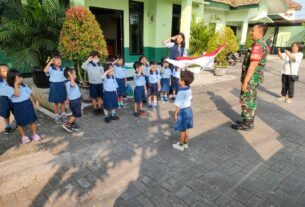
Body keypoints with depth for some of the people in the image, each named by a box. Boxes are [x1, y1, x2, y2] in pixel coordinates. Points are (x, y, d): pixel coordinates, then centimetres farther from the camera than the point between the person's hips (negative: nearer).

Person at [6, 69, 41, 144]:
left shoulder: (23, 85, 2)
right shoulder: (10, 88, -14)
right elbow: (17, 94, -32)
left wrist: (32, 103, 10)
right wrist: (16, 84, -28)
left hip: (28, 104, 4)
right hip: (18, 107, -4)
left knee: (32, 120, 10)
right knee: (21, 123, 10)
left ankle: (34, 134, 24)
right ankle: (23, 137, 26)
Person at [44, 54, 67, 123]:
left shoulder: (63, 69, 1)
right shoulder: (51, 69, -7)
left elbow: (65, 78, 6)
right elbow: (45, 70, -30)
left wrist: (66, 86, 6)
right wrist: (50, 62, -21)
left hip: (62, 85, 2)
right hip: (54, 86, -2)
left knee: (62, 102, 11)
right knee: (56, 103, 9)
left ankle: (63, 115, 25)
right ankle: (57, 116, 21)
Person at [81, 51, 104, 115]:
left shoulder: (100, 66, 6)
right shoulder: (89, 66, -8)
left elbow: (103, 75, 10)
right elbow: (83, 66, -28)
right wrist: (88, 60, -21)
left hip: (100, 83, 4)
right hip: (93, 84, -4)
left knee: (100, 96, 12)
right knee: (94, 97, 7)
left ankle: (99, 108, 25)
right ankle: (95, 108, 20)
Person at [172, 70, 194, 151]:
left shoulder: (181, 92, -25)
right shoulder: (189, 89, 0)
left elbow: (178, 105, -21)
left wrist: (175, 114, -12)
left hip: (182, 111, -8)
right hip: (189, 109, 8)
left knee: (182, 130, 7)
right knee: (186, 129, 20)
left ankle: (181, 145, 23)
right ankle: (185, 143, 34)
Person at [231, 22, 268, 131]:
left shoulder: (258, 45, -20)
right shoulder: (262, 44, 13)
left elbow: (252, 66, -25)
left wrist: (245, 82, -22)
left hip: (251, 78, -10)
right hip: (254, 78, 10)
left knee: (246, 101, 0)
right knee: (251, 101, 16)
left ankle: (247, 124, 11)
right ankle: (249, 121, 28)